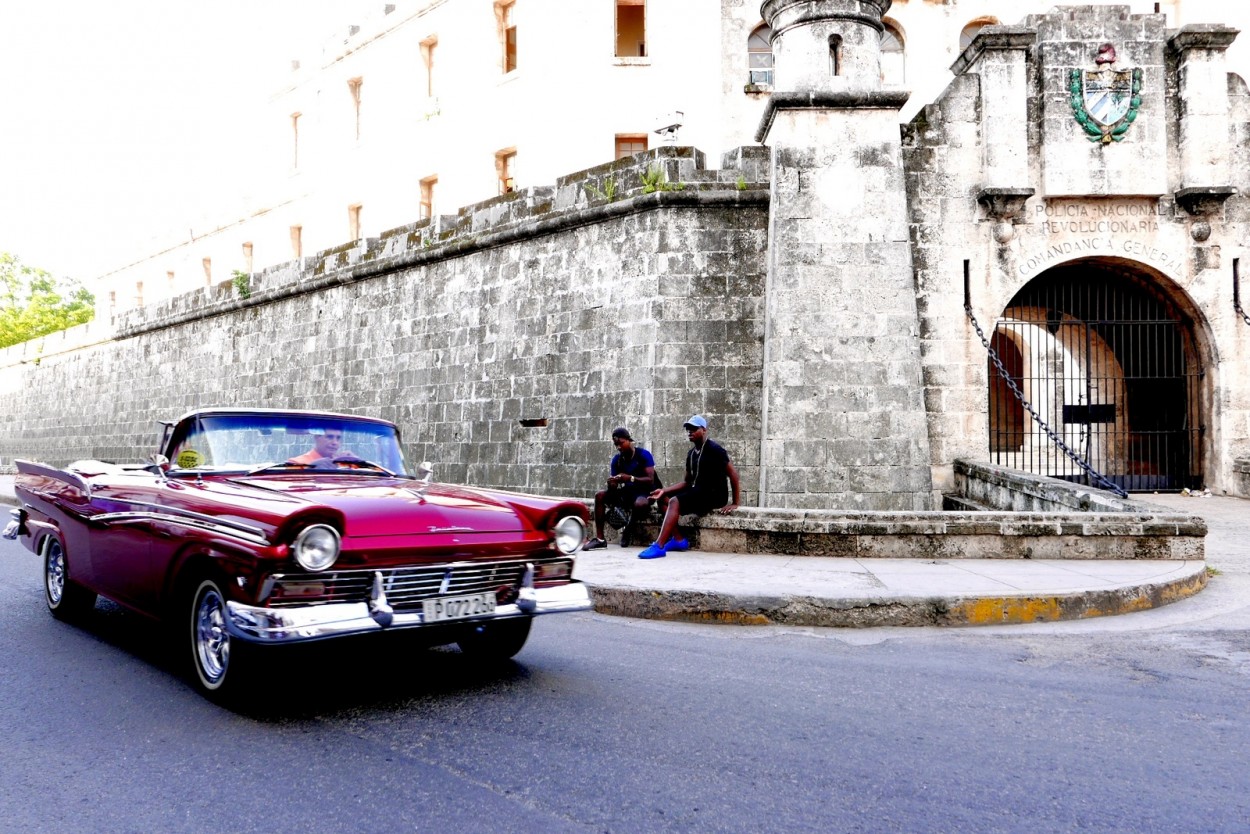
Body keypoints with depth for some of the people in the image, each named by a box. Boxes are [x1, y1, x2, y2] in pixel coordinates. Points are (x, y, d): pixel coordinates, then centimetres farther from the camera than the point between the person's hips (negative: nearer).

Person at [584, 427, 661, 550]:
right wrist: (611, 483, -25)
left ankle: (628, 529, -9)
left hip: (644, 493, -6)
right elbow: (613, 488, 0)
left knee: (640, 504, -41)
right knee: (600, 495, -16)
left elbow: (650, 480, -21)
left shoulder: (643, 455, -12)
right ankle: (599, 539, -19)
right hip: (626, 492, 6)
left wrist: (630, 478, -34)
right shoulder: (616, 459, 2)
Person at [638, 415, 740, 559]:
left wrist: (735, 503, -14)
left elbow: (733, 473, -13)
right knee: (663, 498, -1)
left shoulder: (714, 449, -11)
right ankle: (678, 539, -8)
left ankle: (659, 546, -32)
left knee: (675, 502, -26)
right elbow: (687, 482, 14)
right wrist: (664, 490, 0)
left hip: (715, 494, -9)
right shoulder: (691, 454, 13)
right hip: (698, 492, 9)